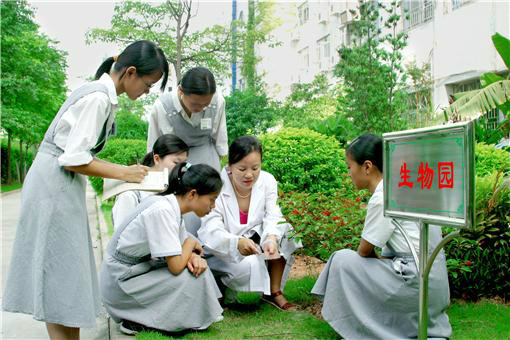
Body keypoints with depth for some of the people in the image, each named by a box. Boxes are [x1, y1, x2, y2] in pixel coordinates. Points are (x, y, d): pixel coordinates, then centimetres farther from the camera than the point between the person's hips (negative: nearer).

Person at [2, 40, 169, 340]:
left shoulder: (102, 94, 10)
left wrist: (125, 170, 7)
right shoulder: (98, 98, -18)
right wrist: (123, 173, -13)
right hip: (55, 185, -9)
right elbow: (73, 159, -22)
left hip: (64, 184, 9)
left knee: (69, 271, 12)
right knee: (60, 272, -2)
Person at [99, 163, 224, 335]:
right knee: (194, 278, -16)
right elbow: (176, 266, -28)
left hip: (137, 269, 9)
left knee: (197, 267, 3)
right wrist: (191, 243, -9)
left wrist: (193, 256, -14)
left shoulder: (171, 205, 0)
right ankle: (137, 322, -2)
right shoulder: (162, 211, -27)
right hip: (119, 283, -9)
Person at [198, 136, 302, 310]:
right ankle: (222, 284, 1)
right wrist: (237, 243, -50)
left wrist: (271, 239, -39)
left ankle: (274, 292, -11)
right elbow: (211, 232, -29)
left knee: (285, 232, -20)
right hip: (222, 250, -5)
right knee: (250, 264, -33)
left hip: (254, 239, 5)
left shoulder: (268, 181, -10)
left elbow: (272, 218, -15)